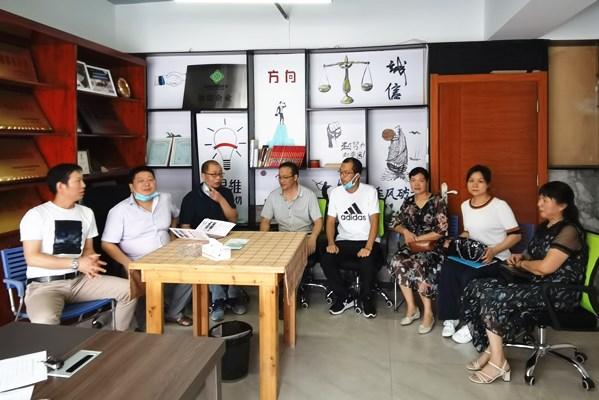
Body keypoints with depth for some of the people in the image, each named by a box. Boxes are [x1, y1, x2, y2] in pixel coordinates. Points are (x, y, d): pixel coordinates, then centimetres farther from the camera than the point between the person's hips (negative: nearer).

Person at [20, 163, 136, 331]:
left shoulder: (86, 213, 11)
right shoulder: (36, 215, -7)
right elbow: (32, 258, -13)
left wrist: (89, 261, -9)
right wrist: (76, 263, -19)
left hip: (79, 280, 6)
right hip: (45, 284, -6)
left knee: (129, 290, -9)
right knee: (45, 321, -39)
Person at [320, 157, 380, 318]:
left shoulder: (370, 191, -7)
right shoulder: (335, 192, 3)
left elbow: (374, 222, -11)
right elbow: (330, 221, 4)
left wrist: (368, 247, -25)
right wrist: (331, 243, -15)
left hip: (367, 240, -3)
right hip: (344, 240, 3)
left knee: (367, 262, -34)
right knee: (325, 259, -24)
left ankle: (366, 298, -3)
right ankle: (344, 297, -2)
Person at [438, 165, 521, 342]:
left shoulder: (500, 206, -11)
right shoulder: (465, 205, 10)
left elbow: (516, 235, -11)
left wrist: (494, 250, -25)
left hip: (496, 258, -5)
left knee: (469, 276, -34)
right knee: (447, 268, -26)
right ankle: (451, 318, -14)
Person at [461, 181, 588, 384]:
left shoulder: (569, 231, -14)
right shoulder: (545, 227, 14)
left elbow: (545, 267, -22)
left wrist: (520, 263, -3)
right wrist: (521, 257, 6)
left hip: (558, 292, -9)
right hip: (538, 285, 9)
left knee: (492, 297, -24)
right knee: (478, 288, -9)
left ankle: (498, 362, -14)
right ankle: (491, 350, -12)